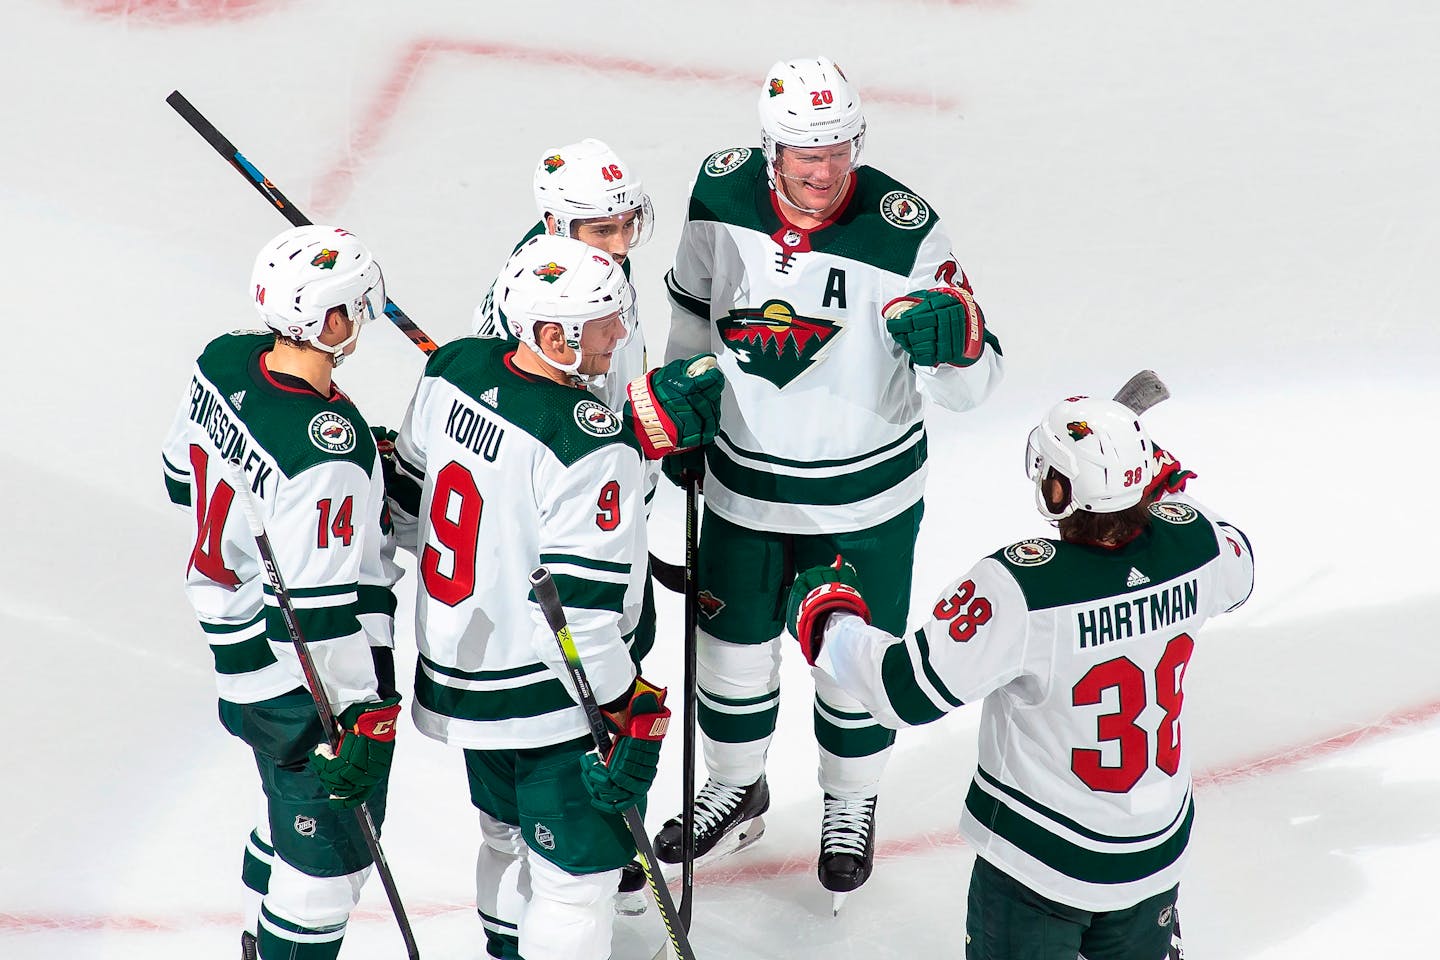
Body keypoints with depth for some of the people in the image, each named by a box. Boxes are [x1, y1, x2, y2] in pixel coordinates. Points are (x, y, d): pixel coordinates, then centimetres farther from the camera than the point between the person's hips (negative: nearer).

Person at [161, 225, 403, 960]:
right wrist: (362, 719, -21)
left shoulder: (224, 359, -8)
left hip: (236, 643, 10)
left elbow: (184, 476, 11)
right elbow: (324, 609, -30)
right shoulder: (328, 455, -33)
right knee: (330, 845, 8)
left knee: (290, 802, 29)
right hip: (306, 685, -10)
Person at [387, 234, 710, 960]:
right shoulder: (590, 449, -28)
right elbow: (577, 609, -26)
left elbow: (408, 506, 7)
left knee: (513, 832, 29)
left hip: (456, 668, 9)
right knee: (578, 869, 7)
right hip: (546, 698, -8)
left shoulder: (453, 368, -6)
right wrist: (632, 720, -16)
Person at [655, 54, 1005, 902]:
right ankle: (737, 789, 46)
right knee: (734, 643, 19)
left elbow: (975, 384, -23)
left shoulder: (903, 231, -24)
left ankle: (852, 805, 41)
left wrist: (951, 338, -45)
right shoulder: (723, 194, -13)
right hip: (744, 482, 3)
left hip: (866, 496, -3)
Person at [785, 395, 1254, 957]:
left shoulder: (1018, 588, -30)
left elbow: (909, 692, -24)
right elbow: (1236, 573, 13)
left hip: (1038, 861, -5)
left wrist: (827, 617, -8)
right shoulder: (1193, 542, -14)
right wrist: (1164, 487, 22)